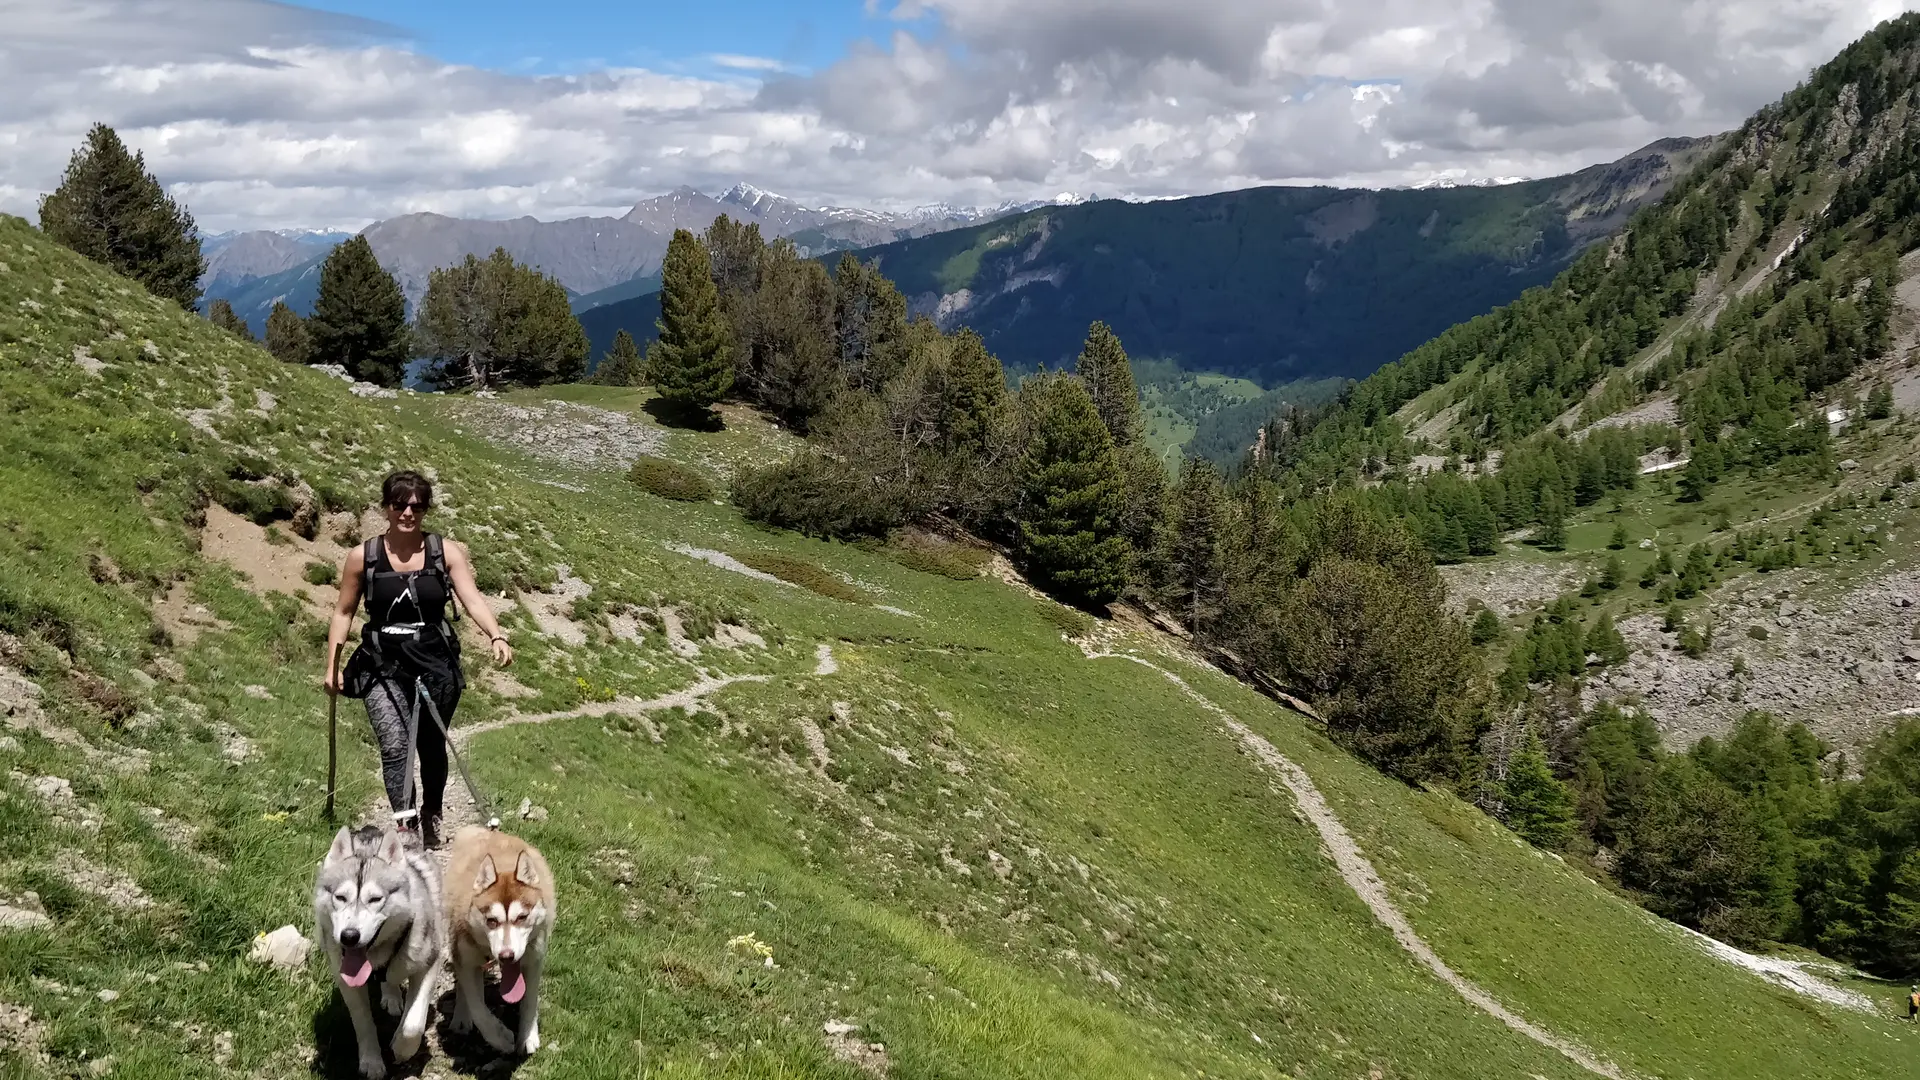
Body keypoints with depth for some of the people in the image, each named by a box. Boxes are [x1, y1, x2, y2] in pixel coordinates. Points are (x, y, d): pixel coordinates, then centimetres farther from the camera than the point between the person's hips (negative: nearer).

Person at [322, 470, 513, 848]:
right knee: (394, 748, -16)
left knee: (432, 747, 14)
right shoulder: (363, 557, -1)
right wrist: (332, 667, 2)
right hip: (383, 667, -1)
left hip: (436, 665, 1)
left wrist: (496, 636, -32)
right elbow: (344, 613, 7)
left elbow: (472, 599, -15)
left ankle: (431, 817, 37)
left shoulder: (447, 552, -3)